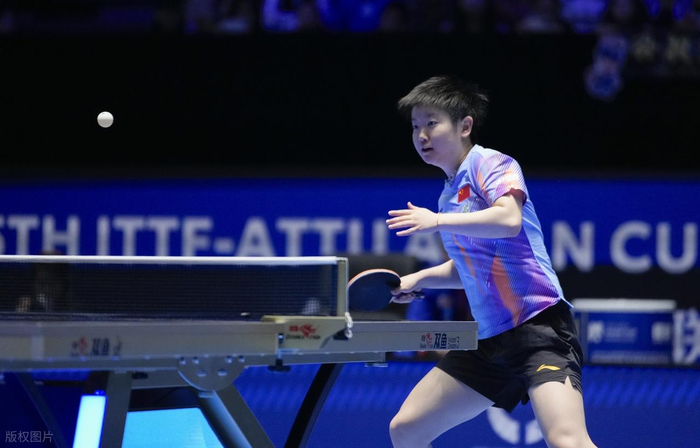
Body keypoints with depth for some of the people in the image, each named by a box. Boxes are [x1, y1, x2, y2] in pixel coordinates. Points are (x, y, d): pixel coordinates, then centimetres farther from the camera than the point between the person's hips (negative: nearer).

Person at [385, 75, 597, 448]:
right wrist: (419, 278, 17)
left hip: (536, 326, -9)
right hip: (488, 339, 9)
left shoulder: (491, 164, -6)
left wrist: (438, 221, -25)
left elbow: (509, 219, -27)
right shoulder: (450, 193, 18)